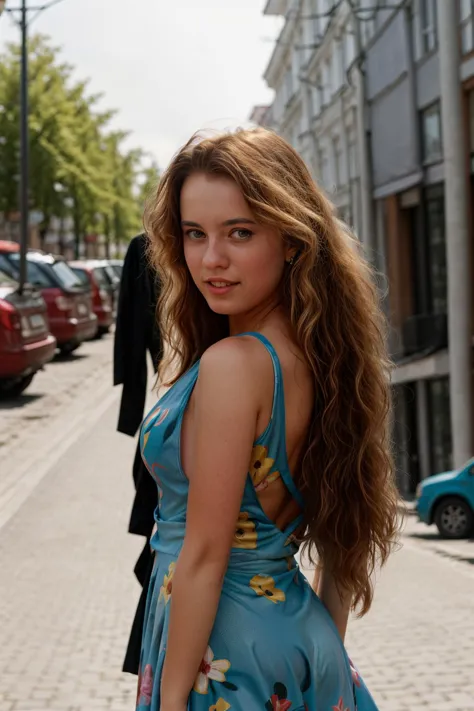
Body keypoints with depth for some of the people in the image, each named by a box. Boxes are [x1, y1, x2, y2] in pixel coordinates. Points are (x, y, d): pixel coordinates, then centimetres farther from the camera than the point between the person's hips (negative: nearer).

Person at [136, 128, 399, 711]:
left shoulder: (232, 363, -24)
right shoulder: (320, 354, 1)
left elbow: (204, 556, -21)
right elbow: (343, 529, 8)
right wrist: (325, 652, 17)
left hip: (226, 655, -7)